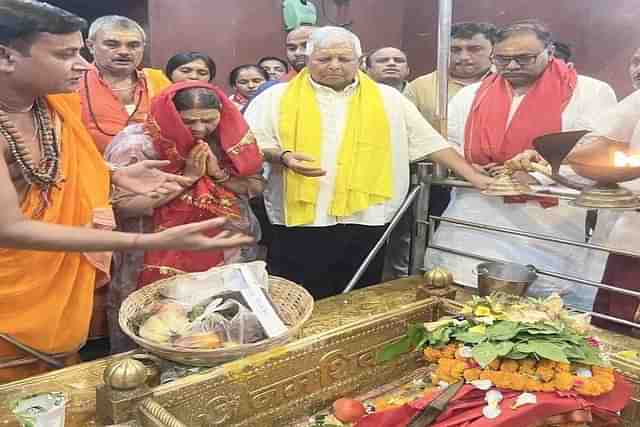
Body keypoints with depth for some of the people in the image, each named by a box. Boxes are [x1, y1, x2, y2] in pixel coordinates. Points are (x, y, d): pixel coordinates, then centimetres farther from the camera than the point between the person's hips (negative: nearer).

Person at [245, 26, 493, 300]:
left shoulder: (387, 99, 10)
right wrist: (283, 156, -15)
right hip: (299, 222, -1)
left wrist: (474, 176, 7)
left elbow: (429, 142, 11)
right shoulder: (276, 97, 6)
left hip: (365, 222, 2)